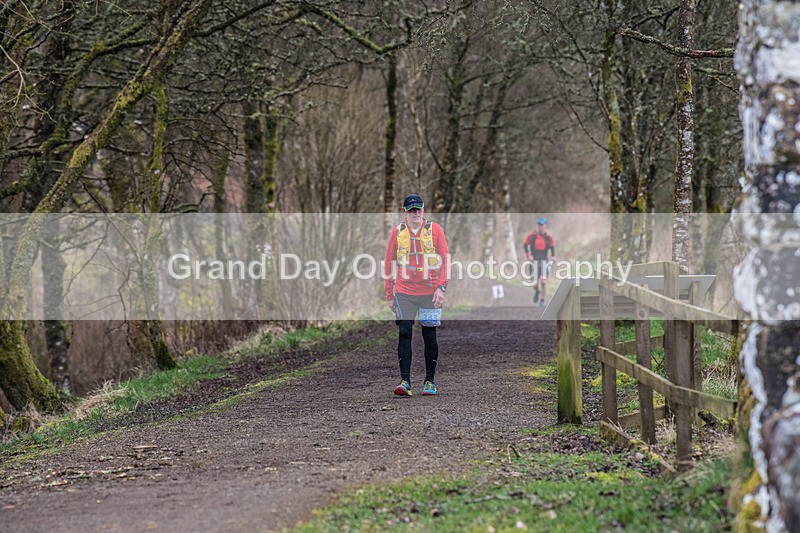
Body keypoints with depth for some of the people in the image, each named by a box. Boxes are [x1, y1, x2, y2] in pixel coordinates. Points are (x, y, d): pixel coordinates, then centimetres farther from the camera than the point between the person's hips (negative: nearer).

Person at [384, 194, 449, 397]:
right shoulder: (397, 231, 6)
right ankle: (405, 382, -10)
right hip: (404, 292, 1)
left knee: (429, 336, 5)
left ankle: (429, 382, 13)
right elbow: (390, 262, 10)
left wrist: (441, 287, -12)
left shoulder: (434, 229, 3)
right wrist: (389, 294, 7)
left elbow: (444, 259, 0)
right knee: (404, 334, -9)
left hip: (430, 292, -1)